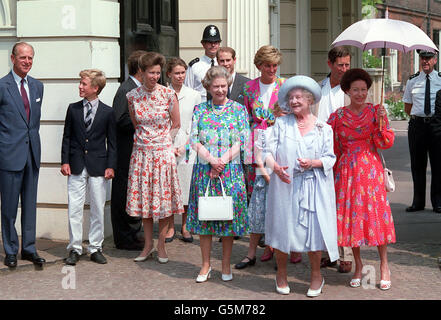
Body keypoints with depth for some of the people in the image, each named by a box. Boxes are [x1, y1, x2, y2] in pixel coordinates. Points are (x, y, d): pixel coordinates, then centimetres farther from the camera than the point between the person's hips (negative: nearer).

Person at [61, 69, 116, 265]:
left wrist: (111, 166, -4)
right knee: (74, 208, 1)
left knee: (98, 209, 5)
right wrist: (65, 161, -1)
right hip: (76, 167, 1)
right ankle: (75, 248, 9)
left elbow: (112, 141, 3)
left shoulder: (107, 112, 2)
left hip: (98, 167, -1)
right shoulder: (73, 109, 6)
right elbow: (67, 137, 8)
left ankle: (95, 248, 15)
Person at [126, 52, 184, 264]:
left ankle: (161, 246, 13)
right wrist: (145, 139, 12)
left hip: (163, 153, -2)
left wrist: (163, 142, 4)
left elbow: (176, 124, 4)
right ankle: (148, 244, 19)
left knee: (163, 198, 1)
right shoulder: (132, 96, 0)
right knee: (143, 198, 7)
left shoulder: (168, 94, -6)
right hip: (141, 153, 2)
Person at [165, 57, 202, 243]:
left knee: (187, 184, 2)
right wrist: (169, 147, -7)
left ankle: (185, 226, 15)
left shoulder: (194, 95, 4)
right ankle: (170, 226, 13)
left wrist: (185, 145, -5)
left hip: (187, 147, 1)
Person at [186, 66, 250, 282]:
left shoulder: (238, 109, 4)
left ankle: (226, 265, 15)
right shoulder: (200, 109, 7)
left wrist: (222, 161, -12)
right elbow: (194, 139, 1)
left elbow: (242, 142, -2)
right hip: (204, 170, 1)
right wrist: (210, 159, -13)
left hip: (230, 170, -1)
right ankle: (206, 265, 15)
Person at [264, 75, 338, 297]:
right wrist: (276, 167, -21)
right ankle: (281, 273, 23)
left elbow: (330, 158, 3)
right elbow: (269, 150, -2)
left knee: (313, 228, -1)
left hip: (313, 187, 0)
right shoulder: (281, 123, 5)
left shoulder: (323, 127, 5)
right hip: (285, 185, 1)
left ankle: (316, 275, 18)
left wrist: (312, 163, -16)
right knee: (282, 227, 4)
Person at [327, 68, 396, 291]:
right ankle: (358, 264, 17)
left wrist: (381, 122, -17)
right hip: (346, 170, 1)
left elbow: (386, 143, -4)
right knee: (350, 215, 3)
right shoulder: (338, 116, 3)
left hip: (371, 169, -1)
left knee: (376, 213, -4)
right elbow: (332, 147, 10)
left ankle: (384, 265, 9)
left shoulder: (375, 111, 1)